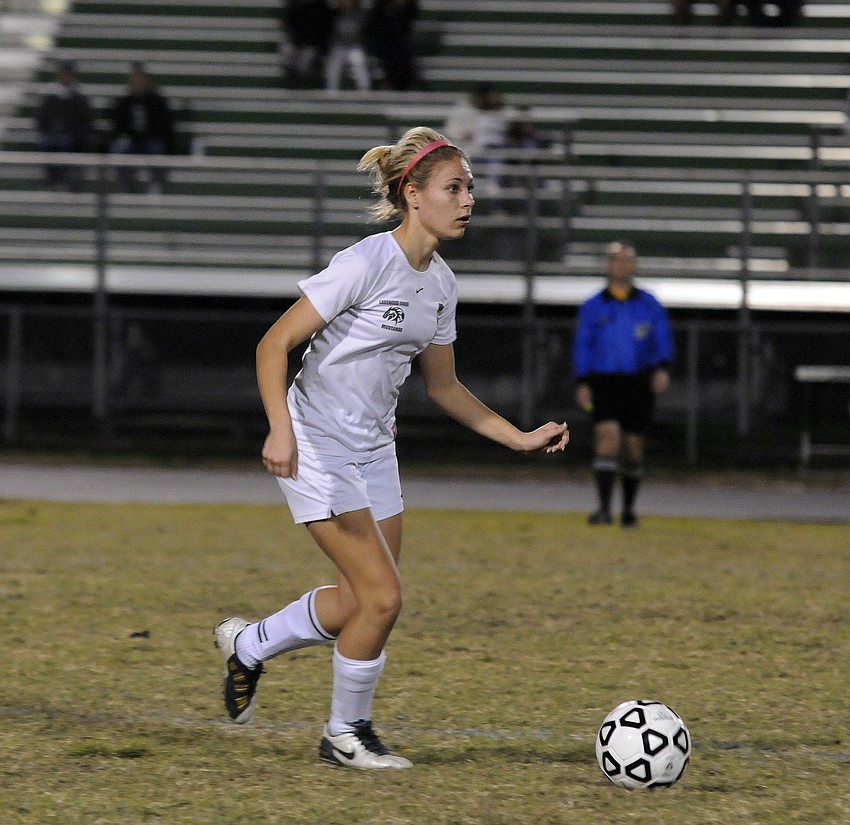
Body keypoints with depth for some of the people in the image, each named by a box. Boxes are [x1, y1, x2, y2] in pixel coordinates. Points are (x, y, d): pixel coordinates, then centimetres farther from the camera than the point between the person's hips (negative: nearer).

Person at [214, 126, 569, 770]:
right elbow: (274, 344, -20)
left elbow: (443, 385, 17)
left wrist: (519, 439, 11)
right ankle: (346, 733, 11)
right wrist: (280, 428, -33)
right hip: (318, 448, -8)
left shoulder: (440, 283, 5)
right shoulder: (367, 263, -20)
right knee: (382, 597, -10)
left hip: (374, 450, 8)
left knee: (363, 602, 11)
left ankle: (249, 645, 35)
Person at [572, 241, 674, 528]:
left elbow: (663, 340, 2)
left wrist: (662, 369, -16)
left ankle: (628, 510, 21)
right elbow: (582, 346, 5)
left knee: (633, 447, 5)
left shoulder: (649, 305, 7)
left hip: (638, 384, 2)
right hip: (603, 383, -1)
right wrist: (582, 384, -4)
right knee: (607, 437, -20)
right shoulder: (593, 307, 6)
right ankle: (604, 508, -24)